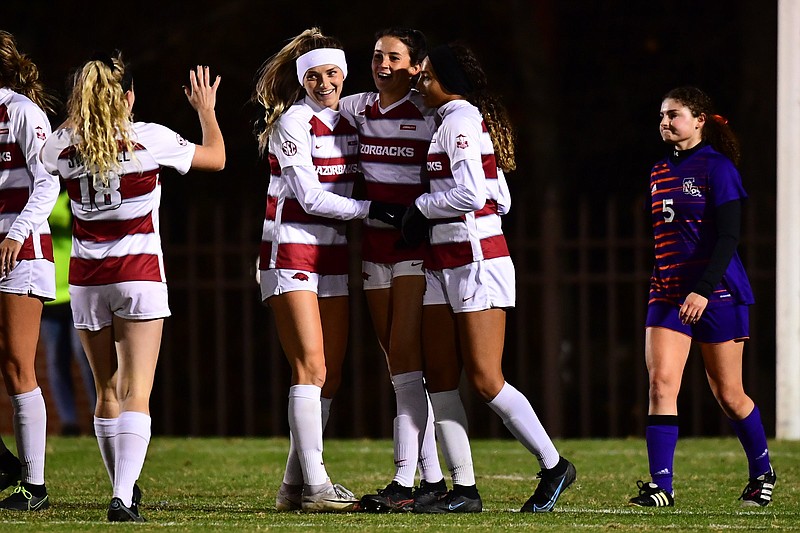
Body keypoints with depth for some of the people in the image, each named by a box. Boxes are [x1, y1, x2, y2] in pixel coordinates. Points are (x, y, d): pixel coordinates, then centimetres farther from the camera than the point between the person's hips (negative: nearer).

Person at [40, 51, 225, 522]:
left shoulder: (63, 145, -1)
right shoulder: (150, 139, -8)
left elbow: (44, 164, 26)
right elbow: (216, 158, 7)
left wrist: (80, 117, 29)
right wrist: (207, 110, 23)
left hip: (86, 279, 3)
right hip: (139, 274, -3)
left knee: (107, 391, 16)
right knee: (135, 393, -7)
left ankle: (125, 488, 26)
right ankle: (123, 498, -21)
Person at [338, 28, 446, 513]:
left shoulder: (430, 114, -6)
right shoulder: (354, 109, 9)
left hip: (417, 243, -6)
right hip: (374, 244, 6)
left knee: (406, 360, -13)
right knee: (400, 364, 6)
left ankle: (405, 481, -15)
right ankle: (432, 478, 9)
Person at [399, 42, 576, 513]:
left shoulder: (459, 119, -12)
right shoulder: (470, 119, 18)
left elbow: (470, 195, -22)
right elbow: (501, 199, 19)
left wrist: (422, 208, -6)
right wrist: (429, 218, 14)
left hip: (476, 261, -10)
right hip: (445, 264, 10)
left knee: (484, 379, -7)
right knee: (440, 378, 4)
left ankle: (554, 466, 4)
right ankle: (464, 489, 5)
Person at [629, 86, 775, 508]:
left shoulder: (717, 168, -7)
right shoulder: (660, 172, 13)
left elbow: (728, 236, -13)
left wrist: (703, 290, -21)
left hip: (716, 294, -6)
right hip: (667, 294, 6)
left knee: (728, 395, 4)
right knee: (661, 382, -12)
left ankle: (762, 472, 26)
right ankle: (661, 485, -15)